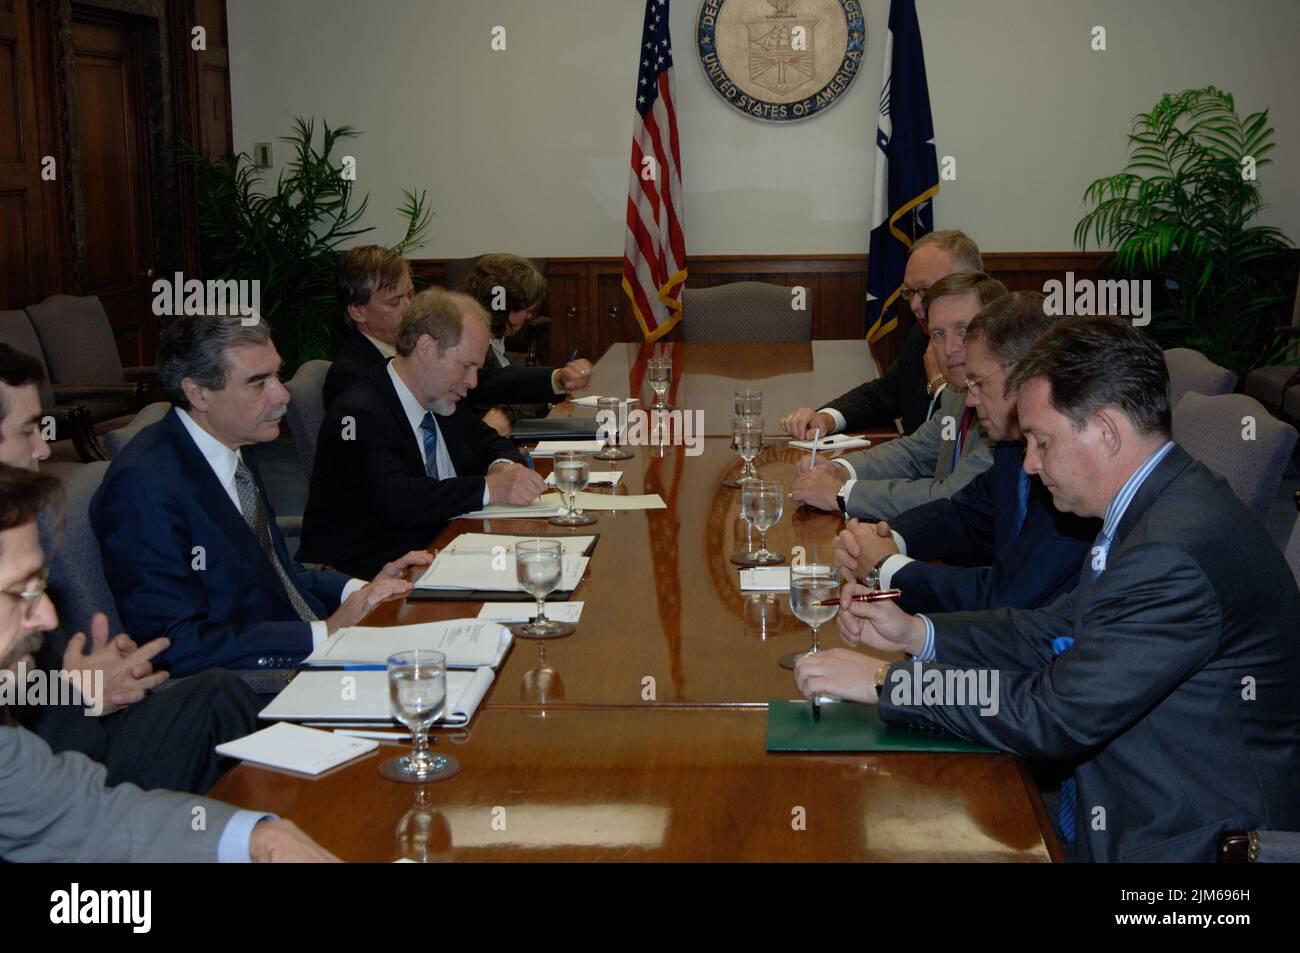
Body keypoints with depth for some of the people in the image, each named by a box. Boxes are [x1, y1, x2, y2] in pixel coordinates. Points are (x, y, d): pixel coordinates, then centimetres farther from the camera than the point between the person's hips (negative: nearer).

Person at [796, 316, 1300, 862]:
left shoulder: (1174, 556, -29)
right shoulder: (1156, 508, 3)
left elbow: (1052, 718, -25)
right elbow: (1060, 631, 13)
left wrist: (886, 681, -17)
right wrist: (917, 633, 3)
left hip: (1174, 841, -9)